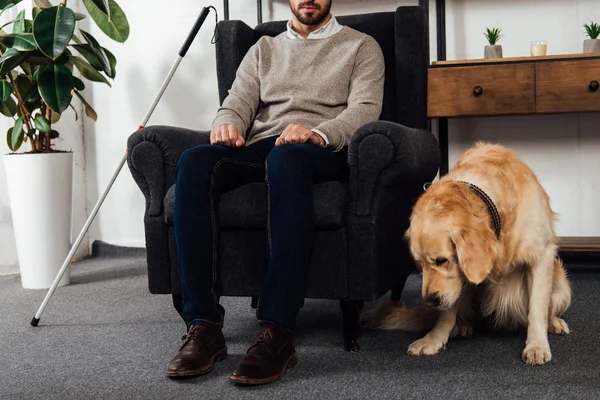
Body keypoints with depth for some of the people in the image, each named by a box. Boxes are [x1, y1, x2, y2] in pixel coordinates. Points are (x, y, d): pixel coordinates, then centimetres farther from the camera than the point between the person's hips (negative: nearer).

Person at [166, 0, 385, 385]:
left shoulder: (361, 46, 19)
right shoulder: (264, 49, 30)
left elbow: (365, 108, 1)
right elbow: (237, 104, 16)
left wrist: (317, 132, -21)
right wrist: (227, 124, -10)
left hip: (323, 153, -3)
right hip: (258, 149, 4)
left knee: (286, 157, -41)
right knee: (195, 161, -31)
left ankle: (277, 333, -45)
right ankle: (204, 326, -33)